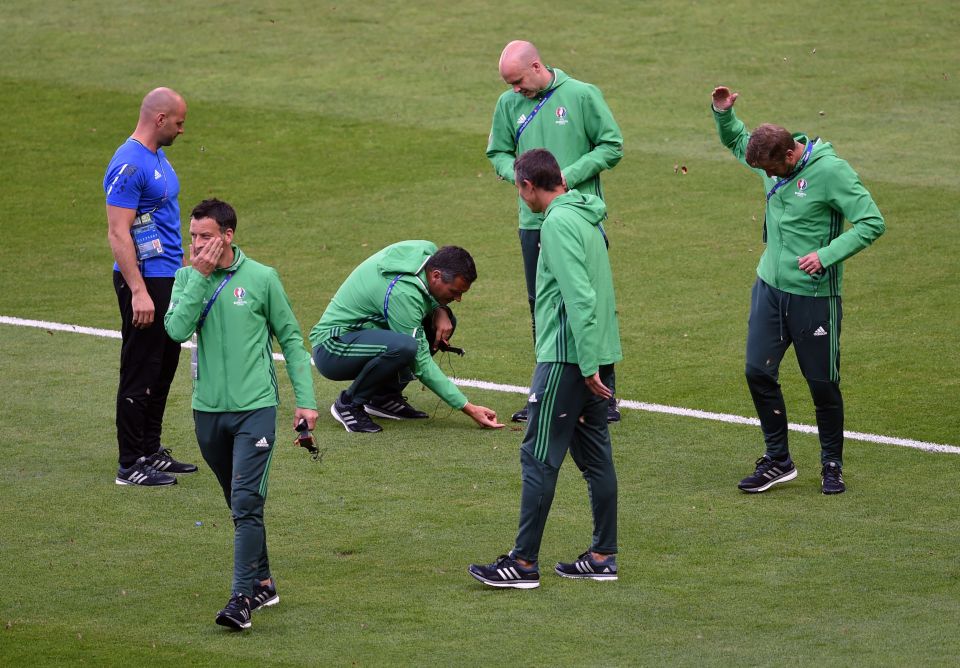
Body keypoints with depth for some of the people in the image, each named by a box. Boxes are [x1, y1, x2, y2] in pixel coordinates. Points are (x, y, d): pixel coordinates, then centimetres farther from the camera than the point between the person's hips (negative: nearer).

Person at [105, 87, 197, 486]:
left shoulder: (157, 158, 12)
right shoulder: (128, 165, -19)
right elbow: (118, 234, -22)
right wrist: (138, 292, -26)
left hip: (169, 280, 10)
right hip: (144, 282, -10)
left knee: (163, 370, 15)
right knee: (140, 375, -4)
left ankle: (151, 451, 23)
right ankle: (131, 465, 0)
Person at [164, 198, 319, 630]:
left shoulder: (261, 278, -3)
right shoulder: (188, 278, 4)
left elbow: (291, 340, 5)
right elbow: (176, 329, -13)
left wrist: (306, 399, 0)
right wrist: (200, 276, -14)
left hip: (255, 406, -4)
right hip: (208, 410, 4)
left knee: (246, 503, -14)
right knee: (239, 505, 13)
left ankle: (243, 598, -17)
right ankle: (263, 583, 26)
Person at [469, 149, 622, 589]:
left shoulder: (559, 223, -15)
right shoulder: (588, 218, 14)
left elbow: (580, 298, -22)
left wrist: (587, 366, -22)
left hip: (568, 357, -9)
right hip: (599, 353, 9)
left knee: (539, 458, -5)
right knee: (594, 456, 13)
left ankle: (524, 563, -3)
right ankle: (603, 557, 16)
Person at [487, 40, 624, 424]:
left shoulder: (582, 96, -5)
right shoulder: (509, 104, 7)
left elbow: (612, 147, -3)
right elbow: (498, 152, 16)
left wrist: (570, 176, -15)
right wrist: (517, 174, -7)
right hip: (533, 222, 4)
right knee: (542, 310, 10)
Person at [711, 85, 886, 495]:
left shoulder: (831, 171, -18)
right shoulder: (772, 162, 2)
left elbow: (872, 223, -18)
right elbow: (735, 140, 22)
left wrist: (826, 255, -25)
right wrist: (723, 113, 1)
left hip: (815, 296, -6)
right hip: (770, 287, 6)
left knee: (823, 383, 3)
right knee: (758, 371, 2)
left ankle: (832, 465, 20)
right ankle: (777, 461, 16)